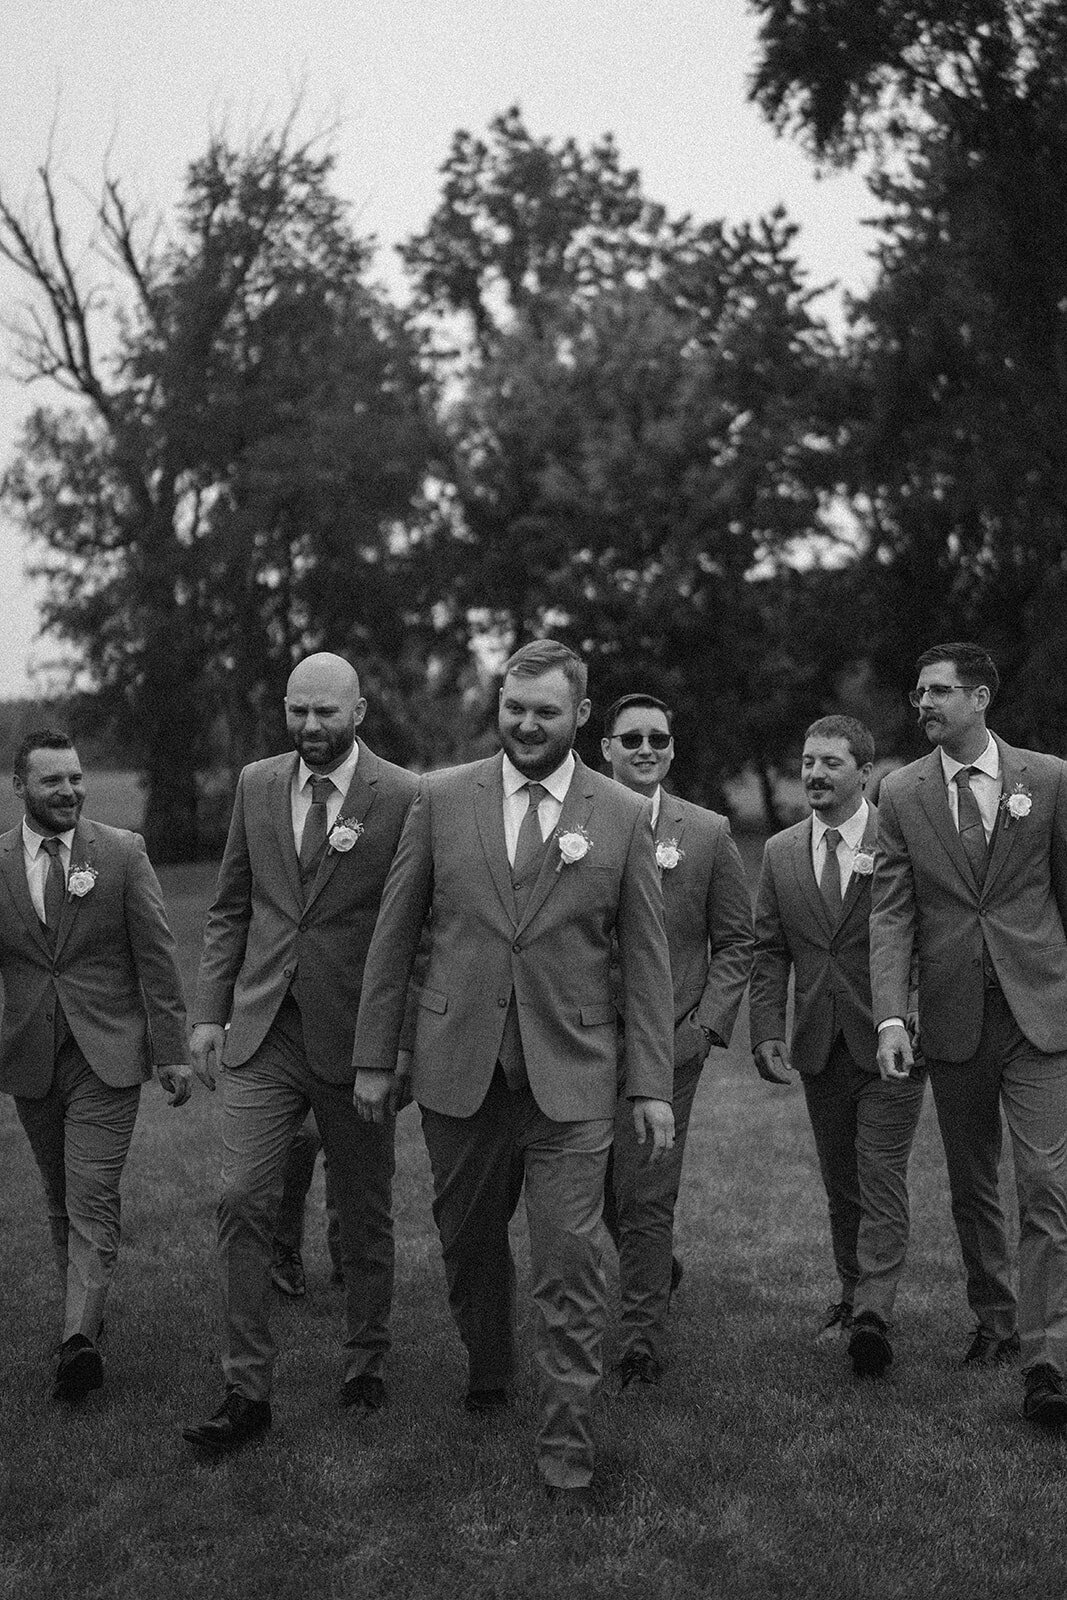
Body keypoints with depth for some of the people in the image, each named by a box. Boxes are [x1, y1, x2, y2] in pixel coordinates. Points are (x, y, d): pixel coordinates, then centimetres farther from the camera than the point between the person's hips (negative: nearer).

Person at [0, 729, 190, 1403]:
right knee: (61, 1200, 13)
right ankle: (88, 1314, 27)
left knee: (93, 1201, -10)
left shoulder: (123, 852, -2)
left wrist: (172, 1050, -4)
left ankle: (80, 1338, -16)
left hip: (106, 1054, -3)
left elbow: (157, 958, -1)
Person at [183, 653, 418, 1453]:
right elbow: (231, 907, 12)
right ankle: (247, 1390, 4)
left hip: (354, 1036, -3)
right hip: (262, 1030, 3)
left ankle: (366, 1368, 29)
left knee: (365, 1214, 10)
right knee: (244, 1201, -4)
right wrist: (211, 1010, 6)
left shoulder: (404, 798, -8)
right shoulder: (257, 785, 6)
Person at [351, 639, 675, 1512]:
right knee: (468, 1243, 16)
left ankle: (569, 1453, 6)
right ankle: (487, 1378, 40)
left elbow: (647, 959, 2)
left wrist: (653, 1084, -1)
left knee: (570, 1267, -4)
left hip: (570, 1078, -2)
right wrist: (376, 1056, 5)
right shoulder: (441, 799, 2)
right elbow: (395, 936, 6)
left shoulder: (623, 816, 0)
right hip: (458, 1070, 2)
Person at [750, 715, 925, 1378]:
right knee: (841, 1184, 14)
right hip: (819, 1048, 5)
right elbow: (770, 952, 9)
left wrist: (918, 1013, -13)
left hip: (891, 1043, -4)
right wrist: (768, 1033, -1)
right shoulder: (781, 852, 8)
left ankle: (873, 1315, -13)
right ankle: (852, 1295, 27)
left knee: (882, 1179, -9)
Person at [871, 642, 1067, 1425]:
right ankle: (995, 1320, 30)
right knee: (972, 1186, 12)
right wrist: (891, 1016, -11)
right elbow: (892, 913, -1)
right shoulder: (901, 794, 4)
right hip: (953, 1017, 2)